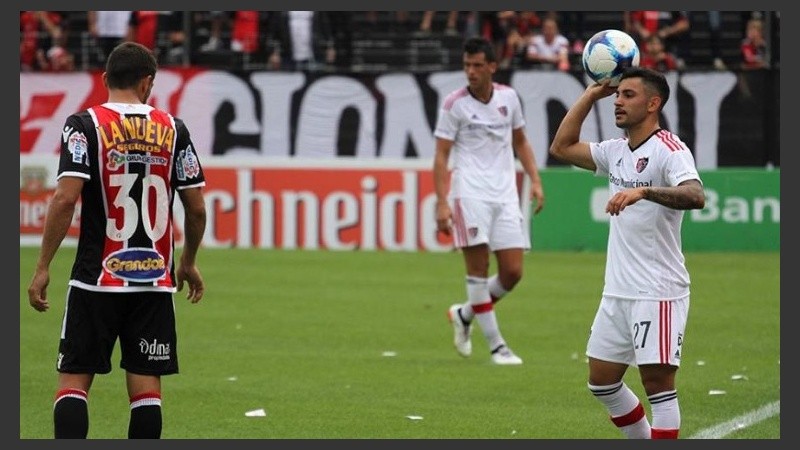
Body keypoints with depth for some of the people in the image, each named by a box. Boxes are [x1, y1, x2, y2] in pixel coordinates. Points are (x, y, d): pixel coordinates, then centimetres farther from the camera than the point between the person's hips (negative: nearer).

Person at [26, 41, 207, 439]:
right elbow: (197, 208, 6)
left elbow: (66, 198, -15)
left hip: (96, 278, -2)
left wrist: (42, 268, -8)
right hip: (155, 280, 2)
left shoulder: (85, 124, -5)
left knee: (73, 381, 2)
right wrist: (189, 262, 23)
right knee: (146, 386, 5)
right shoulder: (172, 129, 4)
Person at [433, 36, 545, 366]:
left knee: (512, 272, -1)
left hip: (505, 193, 4)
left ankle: (464, 315, 23)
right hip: (469, 191, -4)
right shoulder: (454, 104, -3)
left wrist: (535, 181, 10)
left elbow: (520, 142, 21)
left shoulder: (508, 97, 9)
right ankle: (496, 346, -4)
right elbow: (441, 156, -4)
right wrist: (442, 202, -13)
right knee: (478, 267, -10)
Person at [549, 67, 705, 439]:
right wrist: (591, 95, 13)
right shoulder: (616, 150, 12)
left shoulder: (670, 150, -14)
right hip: (618, 292, 9)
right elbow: (562, 147, 19)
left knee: (657, 382, -7)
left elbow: (695, 196, -30)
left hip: (658, 292, -9)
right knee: (601, 381, 13)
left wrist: (643, 191, -45)